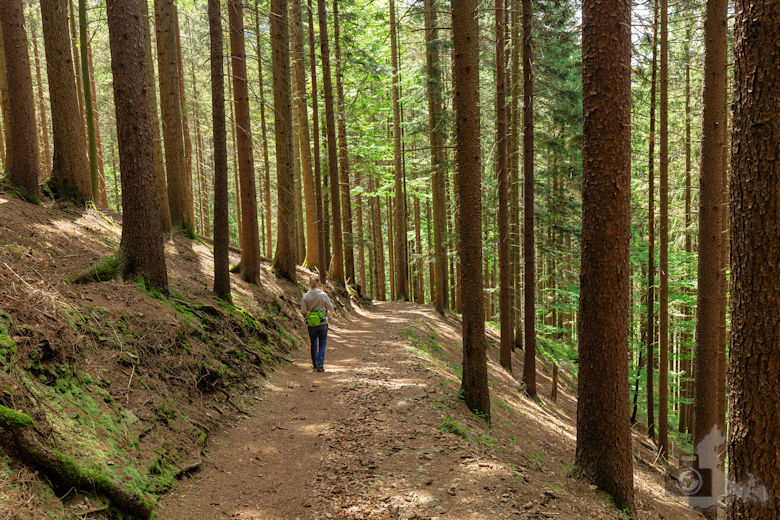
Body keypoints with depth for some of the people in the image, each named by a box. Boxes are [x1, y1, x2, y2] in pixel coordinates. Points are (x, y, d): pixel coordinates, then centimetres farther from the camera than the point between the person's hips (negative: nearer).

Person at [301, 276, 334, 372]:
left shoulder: (306, 296, -6)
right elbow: (330, 308, -1)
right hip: (323, 323, -2)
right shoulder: (323, 294, -11)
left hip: (311, 324, 2)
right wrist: (330, 311, 23)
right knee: (322, 345, 6)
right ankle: (320, 366, -1)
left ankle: (315, 365, 27)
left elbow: (303, 311, -4)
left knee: (313, 344, 16)